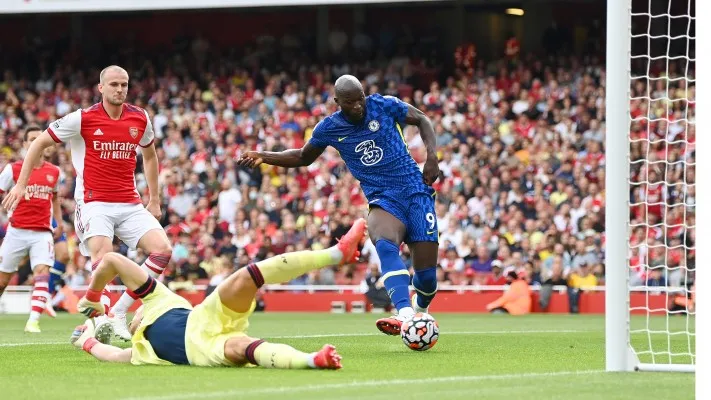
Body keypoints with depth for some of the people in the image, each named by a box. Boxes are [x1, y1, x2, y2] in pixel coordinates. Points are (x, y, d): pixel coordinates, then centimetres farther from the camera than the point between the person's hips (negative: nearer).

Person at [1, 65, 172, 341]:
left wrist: (155, 200, 24)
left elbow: (149, 155, 25)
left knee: (163, 250, -13)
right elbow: (40, 143, 4)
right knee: (103, 258, -27)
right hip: (94, 203, -5)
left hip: (130, 205, 5)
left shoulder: (140, 119, 5)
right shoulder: (82, 119, -6)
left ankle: (119, 312, -5)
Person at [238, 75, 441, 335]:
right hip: (382, 200, 0)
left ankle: (421, 310, 31)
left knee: (426, 274, -7)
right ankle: (405, 315, -53)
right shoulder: (329, 128, 2)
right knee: (385, 246, -36)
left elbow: (422, 120, 13)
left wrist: (432, 155, -2)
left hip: (415, 190, 0)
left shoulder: (383, 106, -3)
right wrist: (264, 156, 6)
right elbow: (303, 157, 20)